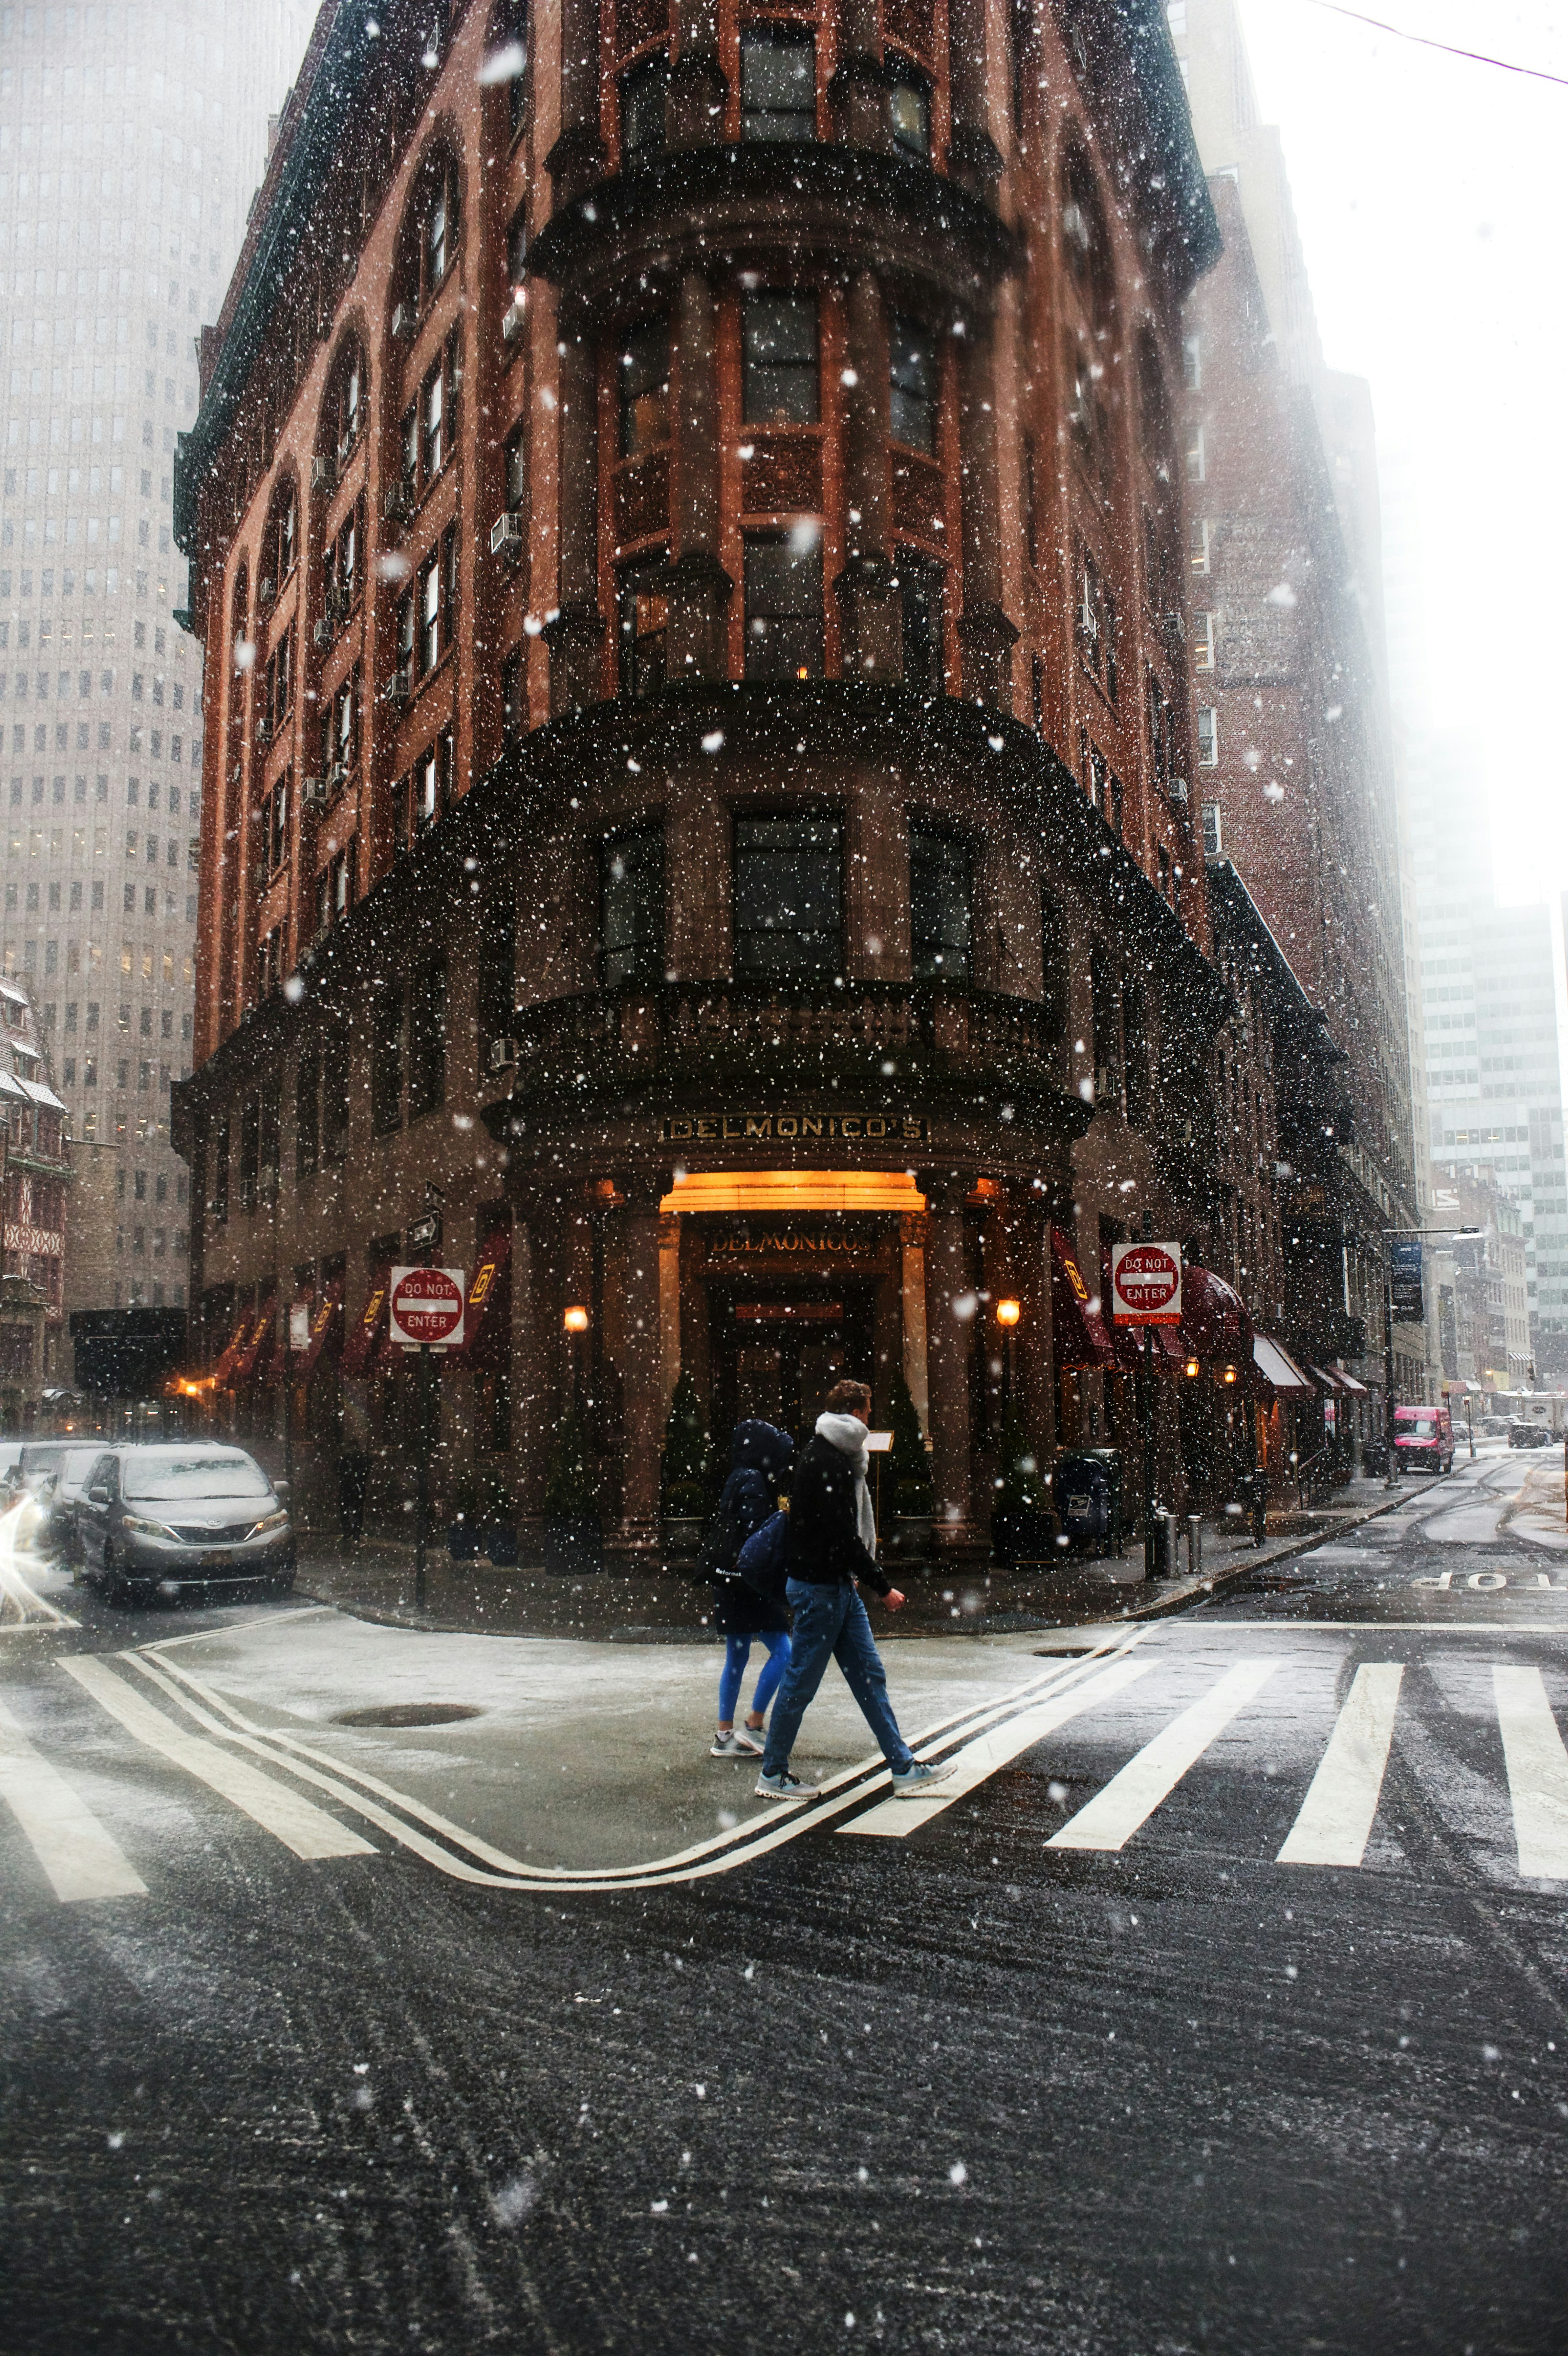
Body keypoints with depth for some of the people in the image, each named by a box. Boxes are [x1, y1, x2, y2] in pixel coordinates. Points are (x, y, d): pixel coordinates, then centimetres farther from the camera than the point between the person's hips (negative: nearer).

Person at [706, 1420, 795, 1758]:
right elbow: (757, 1534, -22)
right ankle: (753, 1726, -3)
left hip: (730, 1580, 10)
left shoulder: (737, 1480, 15)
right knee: (782, 1651, -5)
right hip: (749, 1582, -10)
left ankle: (725, 1736, 16)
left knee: (736, 1658, 13)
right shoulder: (753, 1482, -14)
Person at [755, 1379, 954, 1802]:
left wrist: (855, 1574, 15)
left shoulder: (834, 1456, 14)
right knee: (801, 1682, 1)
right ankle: (772, 1775, 13)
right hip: (819, 1588, -10)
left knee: (870, 1676, 10)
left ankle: (904, 1768, 14)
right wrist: (883, 1587, -18)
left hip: (839, 1585, 10)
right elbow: (843, 1537, -23)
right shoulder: (827, 1462, -19)